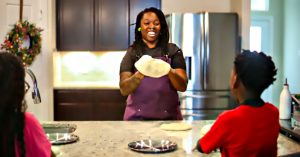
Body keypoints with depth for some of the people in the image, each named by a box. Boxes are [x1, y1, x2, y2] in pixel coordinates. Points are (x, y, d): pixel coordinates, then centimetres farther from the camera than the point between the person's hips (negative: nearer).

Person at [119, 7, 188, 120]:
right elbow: (124, 89, -5)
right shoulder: (132, 52, 3)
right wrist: (139, 75, -24)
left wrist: (169, 72, -23)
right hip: (138, 117, 0)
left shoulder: (173, 50, 3)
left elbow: (183, 87, -3)